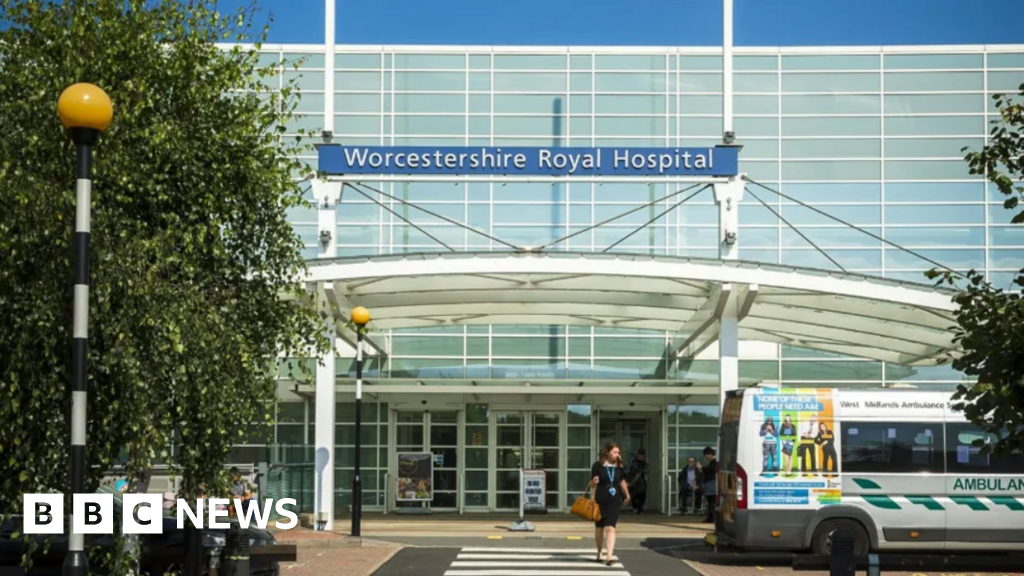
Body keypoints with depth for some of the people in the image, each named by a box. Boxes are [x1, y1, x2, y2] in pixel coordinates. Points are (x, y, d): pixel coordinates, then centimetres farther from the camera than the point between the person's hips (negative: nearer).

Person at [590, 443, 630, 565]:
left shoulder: (618, 467, 4)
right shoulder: (598, 466, -5)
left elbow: (622, 482, 20)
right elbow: (592, 484, -1)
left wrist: (627, 495, 32)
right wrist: (594, 482, -24)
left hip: (614, 501, 1)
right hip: (600, 501, -1)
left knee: (610, 528, -10)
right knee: (599, 528, 13)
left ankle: (609, 556, -17)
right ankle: (599, 553, 32)